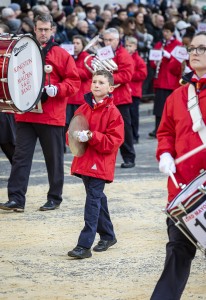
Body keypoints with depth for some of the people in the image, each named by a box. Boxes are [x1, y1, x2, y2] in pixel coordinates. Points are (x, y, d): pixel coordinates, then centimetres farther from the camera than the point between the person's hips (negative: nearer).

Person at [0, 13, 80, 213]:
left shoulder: (61, 54, 1)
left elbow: (74, 81, -1)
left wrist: (57, 89, -17)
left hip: (52, 116, -2)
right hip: (26, 114, 2)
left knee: (54, 158, 7)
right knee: (21, 157, -3)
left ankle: (55, 198, 18)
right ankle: (16, 198, -4)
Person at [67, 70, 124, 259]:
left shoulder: (112, 112, -9)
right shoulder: (83, 109, 9)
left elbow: (114, 141, -14)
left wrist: (91, 136, -23)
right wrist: (76, 136, -7)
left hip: (100, 164, -7)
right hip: (84, 161, 7)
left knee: (93, 200, -11)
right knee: (97, 198, 18)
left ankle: (85, 245, -14)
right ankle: (108, 236, 34)